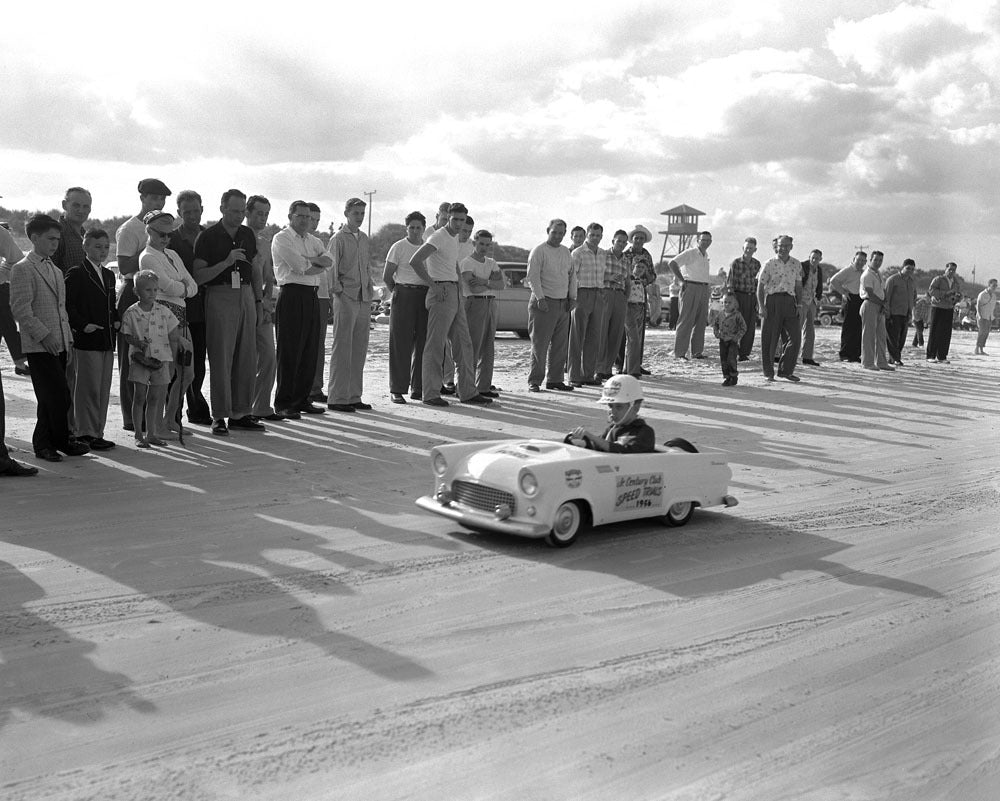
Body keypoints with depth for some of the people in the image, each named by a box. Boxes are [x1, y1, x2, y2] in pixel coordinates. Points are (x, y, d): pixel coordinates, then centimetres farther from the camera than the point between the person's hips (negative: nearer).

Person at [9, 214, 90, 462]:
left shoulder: (56, 271, 20)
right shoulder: (22, 269, -6)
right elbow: (20, 309, -13)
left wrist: (68, 339, 15)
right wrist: (44, 335, -17)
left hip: (59, 345, 8)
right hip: (39, 346, -8)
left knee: (51, 399, 10)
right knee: (60, 397, -8)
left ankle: (44, 444, 17)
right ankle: (62, 441, 5)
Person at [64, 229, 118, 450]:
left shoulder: (109, 275, 18)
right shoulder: (76, 274, -5)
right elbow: (67, 305, -11)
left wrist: (117, 320, 7)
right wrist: (82, 325, -19)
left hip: (107, 340, 7)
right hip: (86, 341, -7)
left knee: (103, 388, 9)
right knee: (88, 388, -4)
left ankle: (97, 432, 17)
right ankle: (85, 433, 3)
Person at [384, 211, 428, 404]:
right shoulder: (398, 247, 0)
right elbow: (387, 276, 1)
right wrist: (398, 294, 6)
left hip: (425, 296, 4)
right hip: (404, 295, -4)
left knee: (423, 343, 4)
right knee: (401, 343, -4)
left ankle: (418, 388, 11)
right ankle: (397, 389, -1)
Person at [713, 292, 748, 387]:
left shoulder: (737, 315, -9)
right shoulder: (721, 315, 6)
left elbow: (743, 327, -7)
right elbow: (715, 324, 19)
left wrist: (737, 336, -15)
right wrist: (716, 333, 3)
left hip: (733, 341, -5)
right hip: (723, 341, 5)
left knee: (731, 359, -11)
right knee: (723, 360, 6)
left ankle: (734, 377, 1)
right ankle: (726, 377, 17)